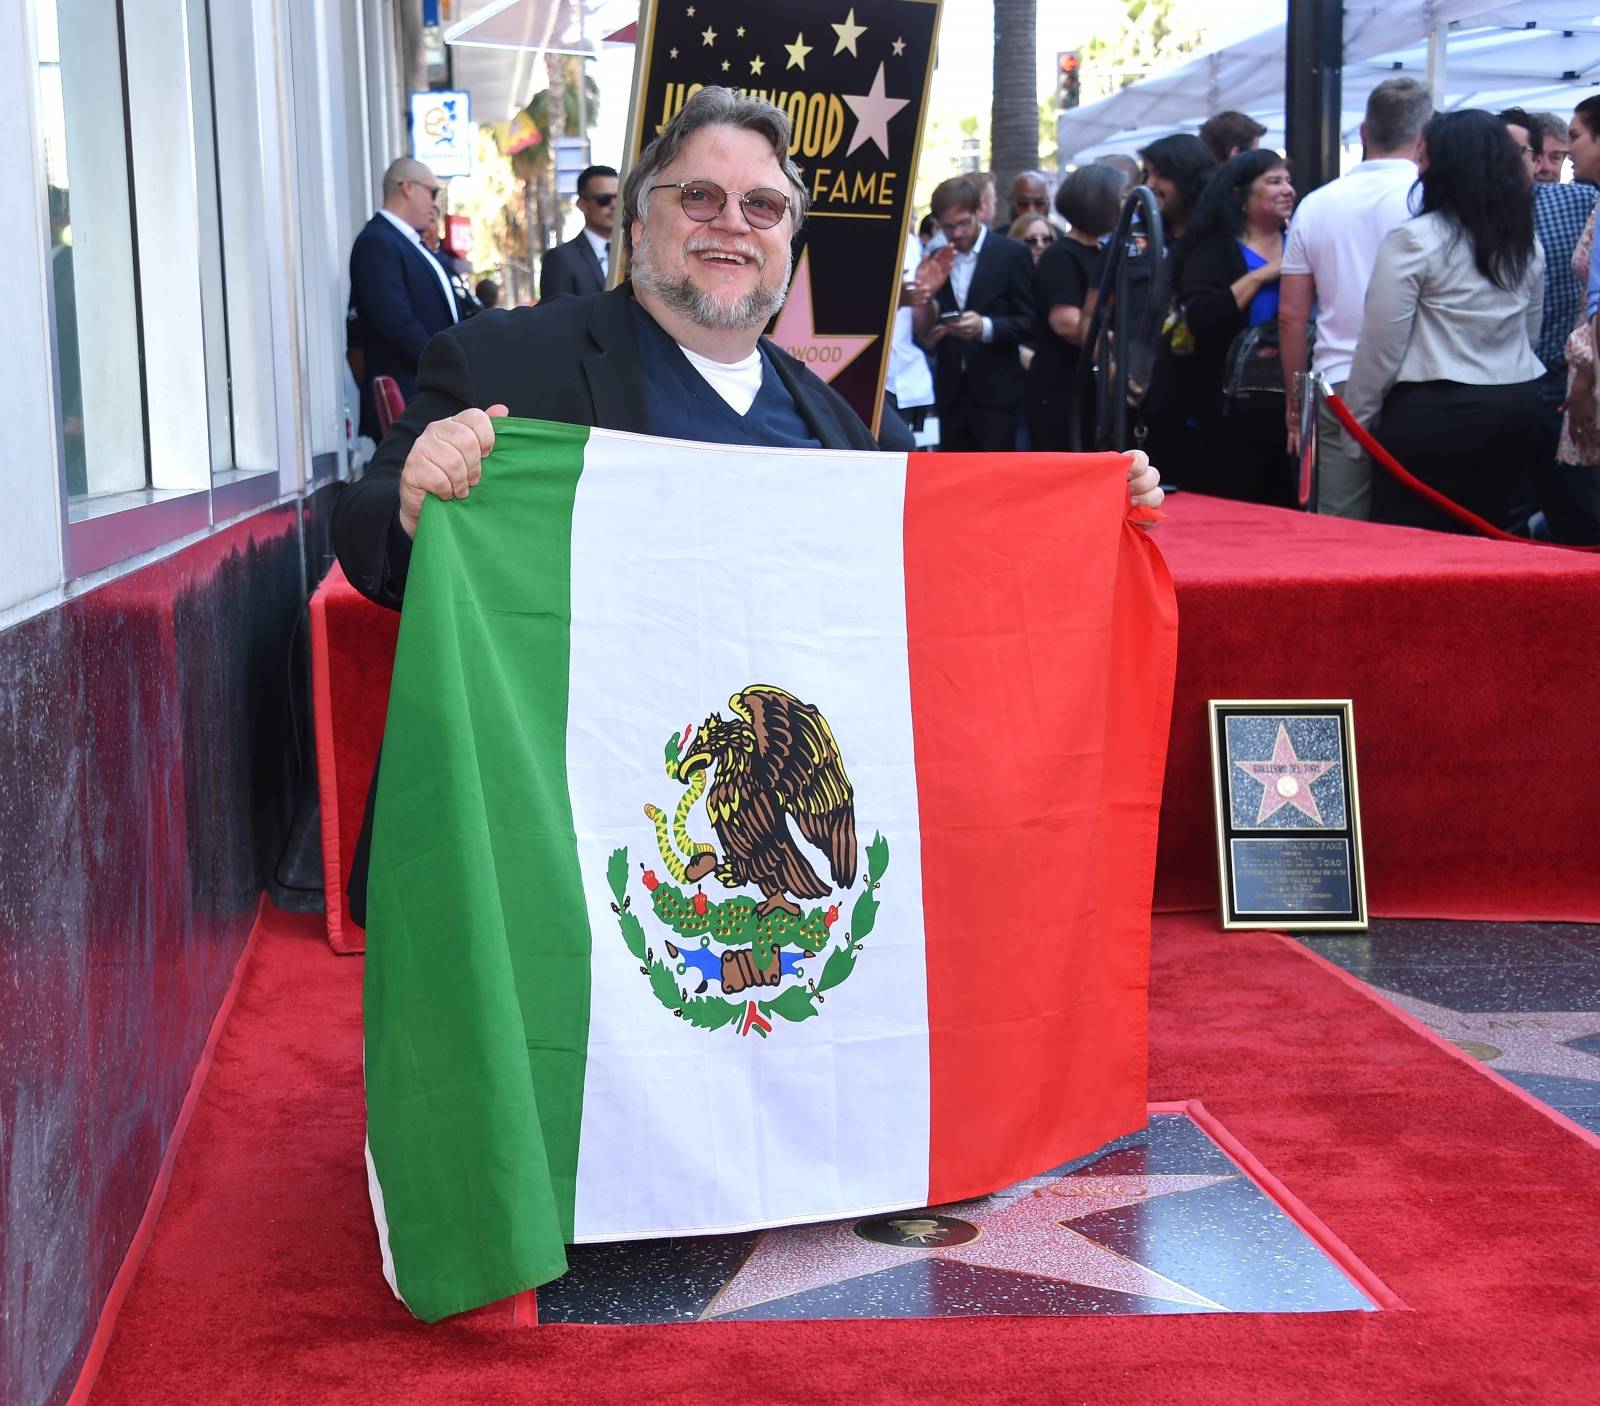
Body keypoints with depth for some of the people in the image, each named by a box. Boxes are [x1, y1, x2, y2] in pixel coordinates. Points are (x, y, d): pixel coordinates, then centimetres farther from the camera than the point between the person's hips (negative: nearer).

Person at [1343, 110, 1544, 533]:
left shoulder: (1413, 240, -10)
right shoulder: (1527, 244, 10)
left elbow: (1381, 342, -9)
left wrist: (1359, 418, 0)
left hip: (1435, 413, -7)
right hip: (1518, 407, 7)